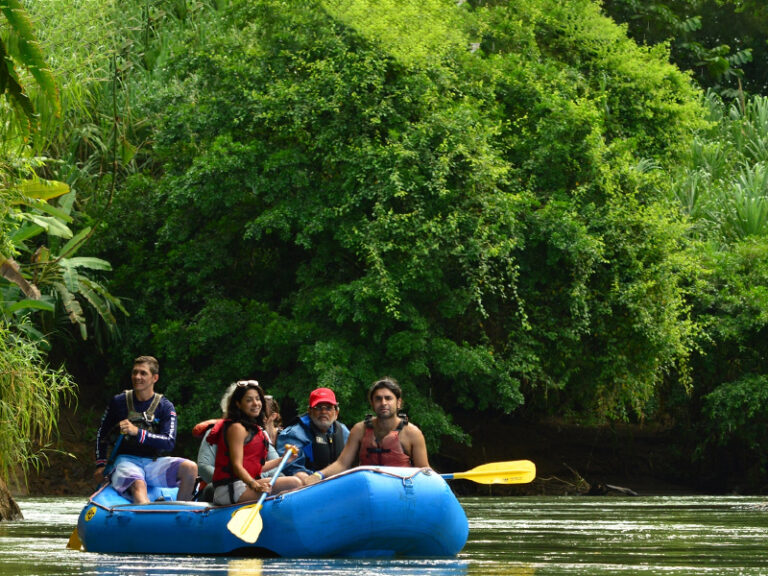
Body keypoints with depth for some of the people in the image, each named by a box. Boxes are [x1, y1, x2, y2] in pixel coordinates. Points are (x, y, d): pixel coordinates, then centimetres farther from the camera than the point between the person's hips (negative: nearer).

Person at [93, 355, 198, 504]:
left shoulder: (165, 407, 5)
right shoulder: (118, 402, 7)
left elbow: (169, 443, -9)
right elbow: (101, 434, 18)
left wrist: (137, 432, -20)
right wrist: (101, 465, 7)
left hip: (153, 463, 2)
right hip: (125, 460, -2)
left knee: (190, 468, -23)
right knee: (139, 486, -37)